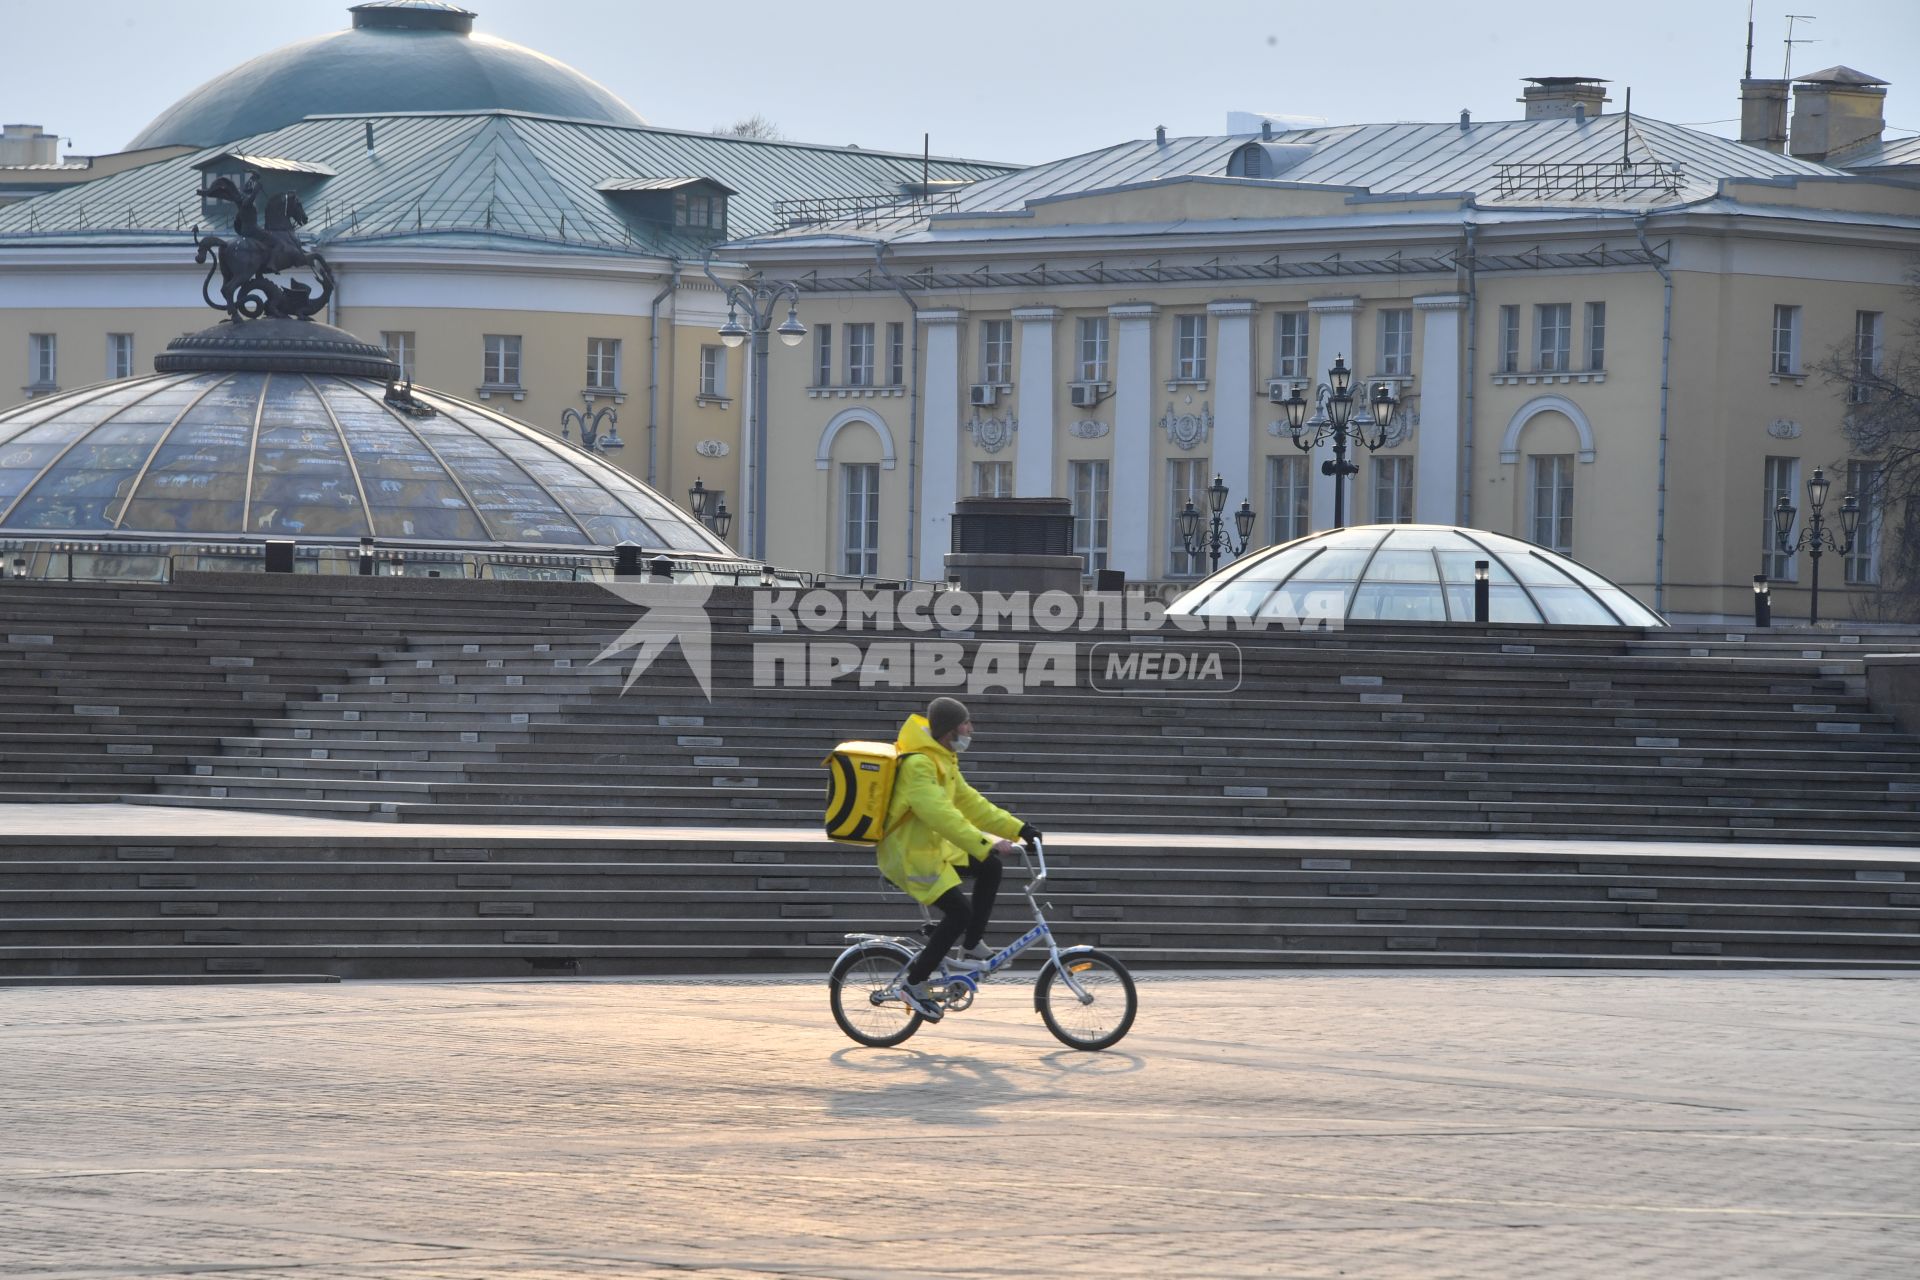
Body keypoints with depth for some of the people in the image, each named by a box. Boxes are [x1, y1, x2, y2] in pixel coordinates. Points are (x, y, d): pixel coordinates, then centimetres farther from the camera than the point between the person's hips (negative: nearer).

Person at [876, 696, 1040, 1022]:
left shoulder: (942, 760, 10)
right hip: (910, 855, -10)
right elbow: (940, 814, -34)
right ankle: (915, 985, -7)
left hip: (932, 848, 10)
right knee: (959, 912, -15)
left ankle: (972, 944, 15)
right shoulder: (918, 764, -24)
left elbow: (969, 802, 15)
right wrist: (985, 845, -40)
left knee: (990, 869, 6)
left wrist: (1018, 829, 10)